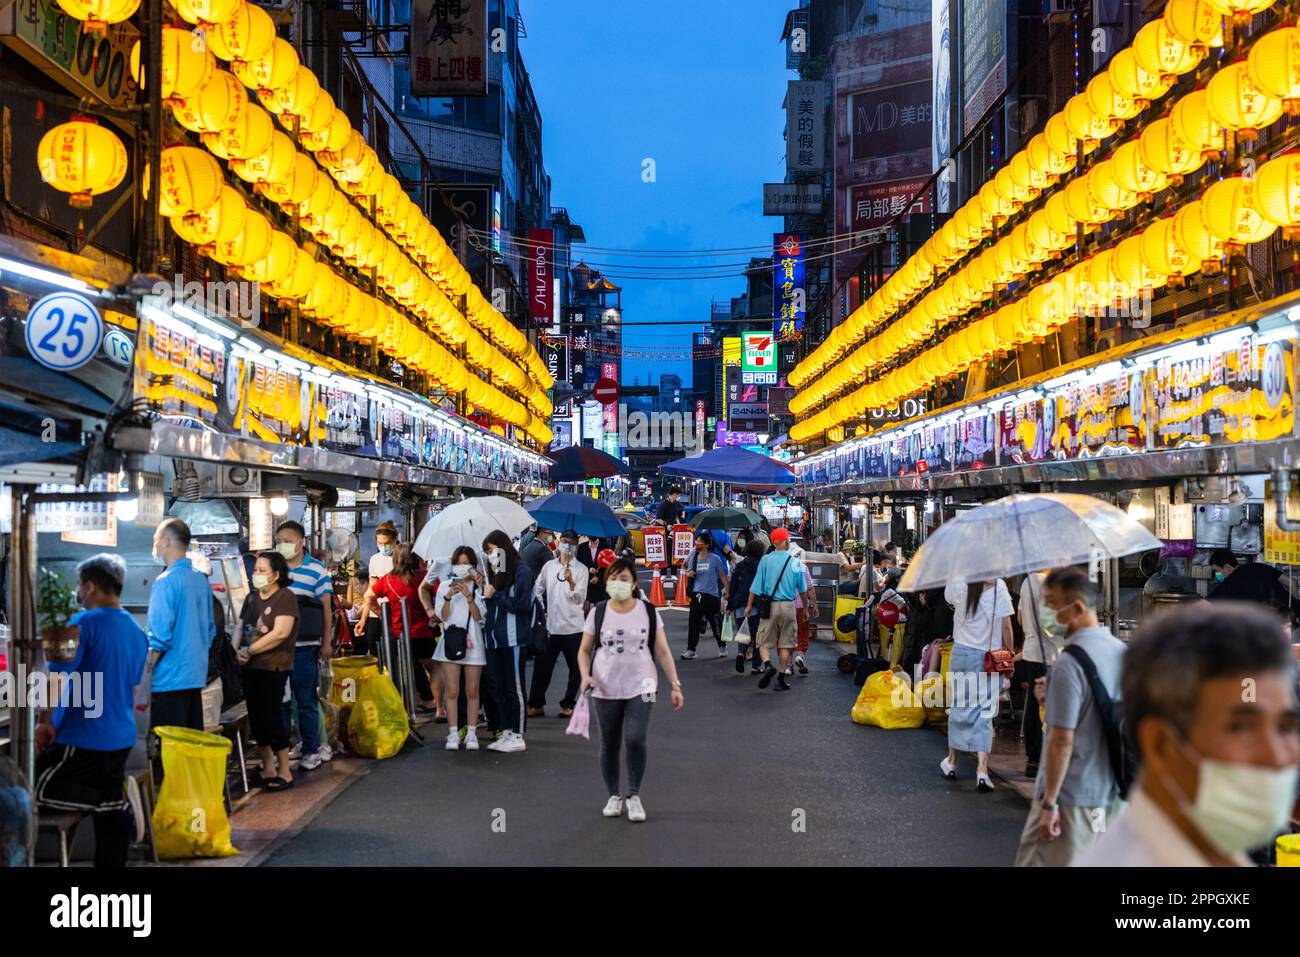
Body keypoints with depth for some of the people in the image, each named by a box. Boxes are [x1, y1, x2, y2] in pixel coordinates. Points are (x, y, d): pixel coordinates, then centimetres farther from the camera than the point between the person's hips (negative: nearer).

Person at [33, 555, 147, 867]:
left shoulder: (83, 623, -13)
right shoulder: (136, 631, 11)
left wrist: (46, 723, -8)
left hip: (82, 739, -8)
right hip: (121, 739, 8)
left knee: (32, 791, 5)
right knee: (111, 812, 11)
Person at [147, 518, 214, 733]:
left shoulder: (166, 581, -13)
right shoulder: (201, 581, 9)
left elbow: (160, 635, -17)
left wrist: (145, 670, -6)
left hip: (170, 678, -7)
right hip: (196, 677, 7)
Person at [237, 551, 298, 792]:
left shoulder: (285, 597, -9)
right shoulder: (253, 597, 14)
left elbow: (280, 633, -18)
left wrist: (249, 650, -13)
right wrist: (238, 650, -6)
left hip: (273, 667, -7)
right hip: (250, 667, 7)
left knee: (271, 717, -5)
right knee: (256, 718, 10)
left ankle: (285, 772, 5)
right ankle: (268, 767, 22)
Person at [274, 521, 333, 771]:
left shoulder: (316, 570, -1)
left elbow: (326, 607, 0)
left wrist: (327, 642, -3)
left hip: (305, 646, -3)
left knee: (307, 700, 5)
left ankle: (311, 750, 15)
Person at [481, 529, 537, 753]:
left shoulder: (521, 571, -8)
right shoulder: (496, 572, 15)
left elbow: (522, 604, -16)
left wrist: (495, 595, -10)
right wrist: (485, 592, 1)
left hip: (513, 638, -8)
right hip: (494, 638, 8)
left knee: (514, 687, -2)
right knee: (500, 687, 11)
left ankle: (518, 736, 3)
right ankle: (505, 732, 18)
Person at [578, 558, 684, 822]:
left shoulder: (648, 612, 1)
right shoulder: (598, 613, 2)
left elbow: (663, 651, 2)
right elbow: (584, 651, 7)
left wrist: (675, 685, -4)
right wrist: (585, 675, -12)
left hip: (640, 689, -1)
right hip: (606, 691, 1)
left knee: (635, 740, -15)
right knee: (609, 745, 9)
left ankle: (634, 795, 2)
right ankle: (614, 796, 25)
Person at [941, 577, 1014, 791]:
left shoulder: (959, 584, -8)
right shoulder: (999, 587, -12)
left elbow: (948, 596, 17)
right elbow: (1006, 627, -8)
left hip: (962, 653, 2)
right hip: (990, 658, -1)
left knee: (958, 706, 15)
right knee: (985, 711, 3)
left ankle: (952, 761, 27)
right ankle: (982, 769, -4)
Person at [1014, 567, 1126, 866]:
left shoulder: (1069, 664, -20)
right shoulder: (1123, 651, 5)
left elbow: (1062, 742, -21)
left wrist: (1049, 803, -16)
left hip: (1071, 798, -8)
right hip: (1112, 793, 8)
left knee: (1036, 861, 1)